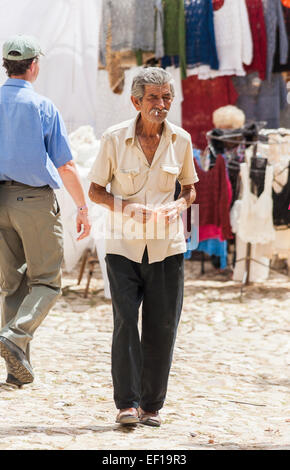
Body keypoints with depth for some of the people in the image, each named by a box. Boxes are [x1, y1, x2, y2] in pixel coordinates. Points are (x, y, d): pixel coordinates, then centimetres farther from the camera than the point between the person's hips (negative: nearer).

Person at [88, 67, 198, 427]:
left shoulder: (181, 140, 1)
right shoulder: (114, 139, -5)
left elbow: (189, 187, 14)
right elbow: (95, 190, 2)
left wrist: (178, 207, -8)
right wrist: (127, 207, -15)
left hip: (166, 246, 2)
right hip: (124, 245, -2)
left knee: (162, 327, 1)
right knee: (125, 320, -13)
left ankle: (152, 406, 12)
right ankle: (127, 404, -8)